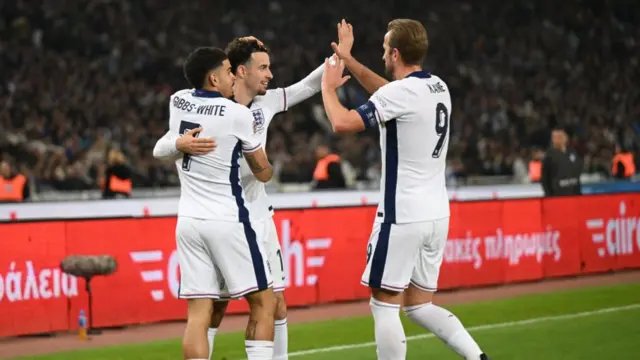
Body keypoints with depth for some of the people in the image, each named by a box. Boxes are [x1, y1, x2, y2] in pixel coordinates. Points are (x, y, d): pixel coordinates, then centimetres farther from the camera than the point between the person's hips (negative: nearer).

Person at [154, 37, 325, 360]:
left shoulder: (266, 103, 2)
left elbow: (308, 86, 14)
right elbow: (160, 148, -15)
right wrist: (181, 144, -37)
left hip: (259, 220, 5)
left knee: (276, 303, 6)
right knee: (215, 308, -2)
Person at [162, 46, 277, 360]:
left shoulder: (178, 101, 5)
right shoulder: (238, 114, -9)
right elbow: (263, 173, 4)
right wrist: (268, 168, 26)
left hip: (189, 221, 6)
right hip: (227, 220, -6)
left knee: (198, 313, 2)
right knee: (262, 302, 4)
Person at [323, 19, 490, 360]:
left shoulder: (400, 93, -15)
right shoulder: (438, 87, 10)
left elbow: (342, 123, -18)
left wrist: (328, 87, 0)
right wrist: (348, 60, 30)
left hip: (402, 216, -8)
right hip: (437, 214, 8)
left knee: (385, 305, 1)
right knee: (419, 305, 16)